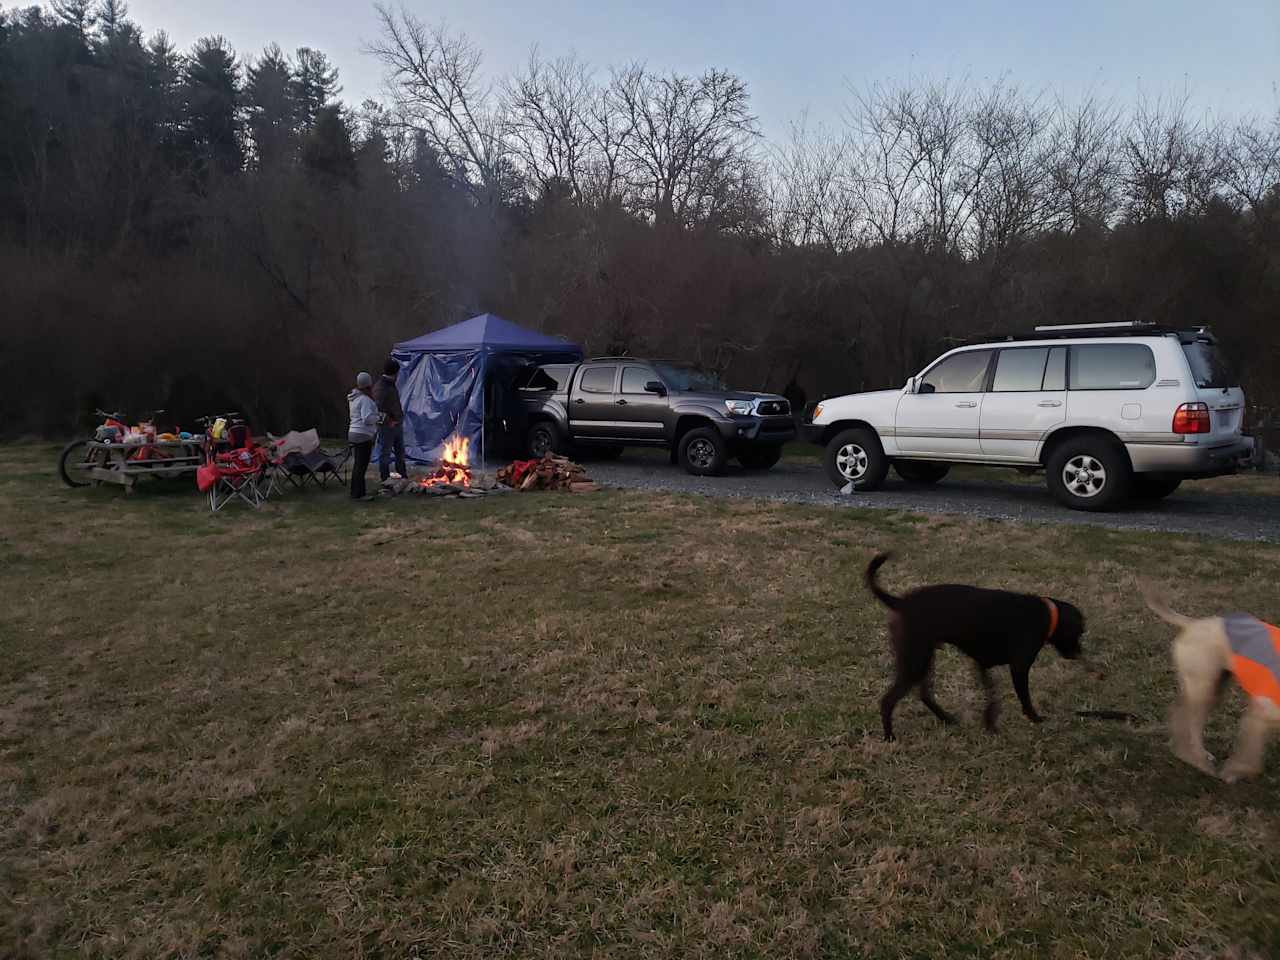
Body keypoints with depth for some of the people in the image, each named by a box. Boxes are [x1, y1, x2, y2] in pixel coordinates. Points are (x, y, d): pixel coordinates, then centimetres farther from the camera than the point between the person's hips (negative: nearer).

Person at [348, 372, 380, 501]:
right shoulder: (365, 400, -16)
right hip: (363, 435, -10)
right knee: (361, 466, -5)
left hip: (354, 433, 10)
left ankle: (356, 492, 22)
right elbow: (368, 418, -25)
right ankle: (358, 494, -2)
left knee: (358, 465, 15)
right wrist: (379, 417, -9)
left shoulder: (355, 397, 13)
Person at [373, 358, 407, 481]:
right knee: (385, 453, -1)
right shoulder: (380, 387, -16)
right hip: (387, 426, -9)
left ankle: (402, 476, 27)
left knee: (400, 451, 16)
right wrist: (388, 421, -18)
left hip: (397, 424, 9)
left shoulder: (391, 385, 14)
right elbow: (379, 408, -21)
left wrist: (400, 418, 14)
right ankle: (385, 479, 5)